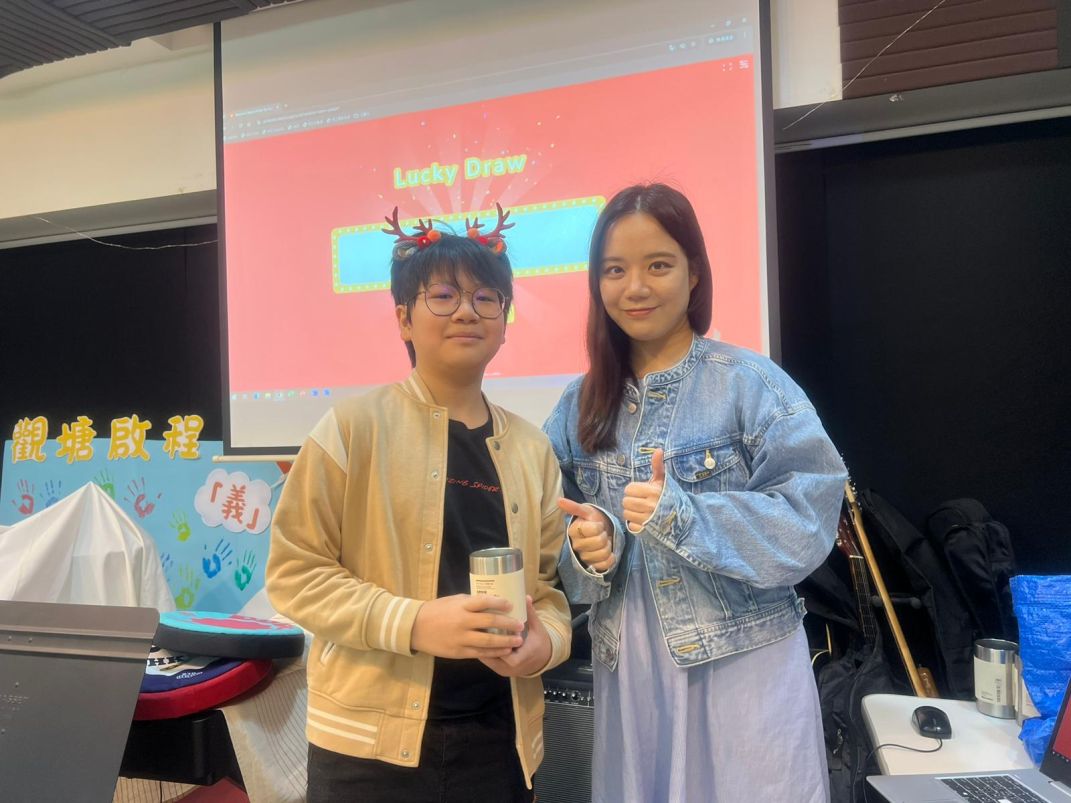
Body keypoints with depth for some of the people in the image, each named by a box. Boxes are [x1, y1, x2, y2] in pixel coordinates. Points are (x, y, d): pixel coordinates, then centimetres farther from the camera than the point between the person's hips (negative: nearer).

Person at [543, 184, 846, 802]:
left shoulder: (751, 384, -9)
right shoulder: (581, 406, 5)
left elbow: (810, 520, -14)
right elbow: (560, 534, 8)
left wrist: (684, 516, -25)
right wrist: (588, 548, -14)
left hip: (743, 667, -3)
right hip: (626, 668, 4)